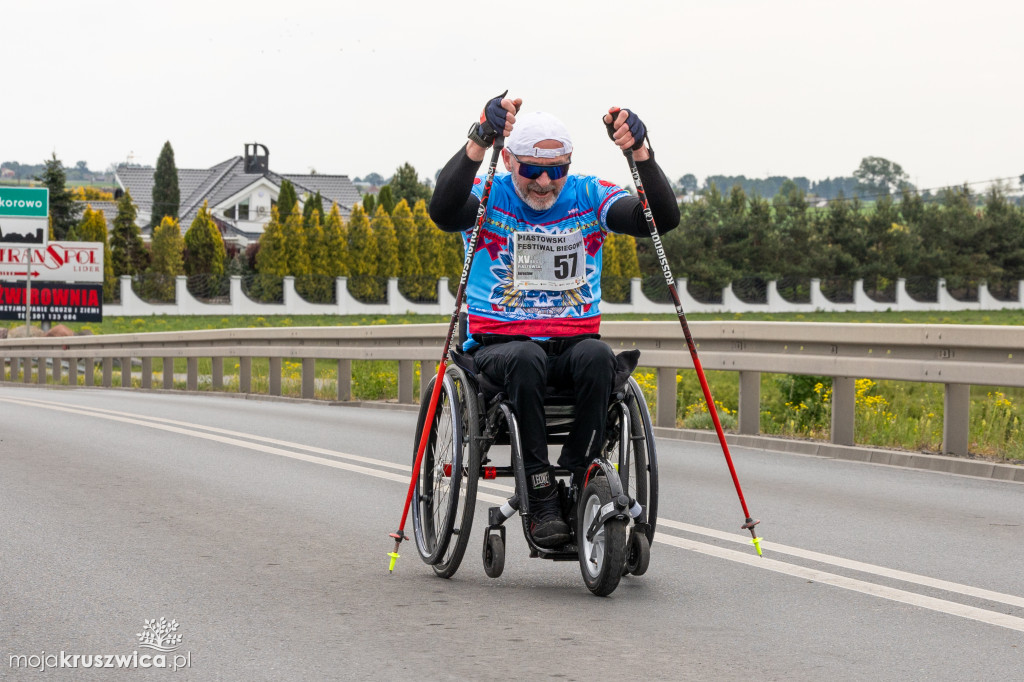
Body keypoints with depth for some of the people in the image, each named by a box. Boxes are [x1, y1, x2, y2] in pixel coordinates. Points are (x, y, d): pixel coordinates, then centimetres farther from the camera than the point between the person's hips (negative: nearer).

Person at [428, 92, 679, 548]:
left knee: (596, 357, -33)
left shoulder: (589, 198, 5)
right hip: (499, 342, -2)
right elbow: (443, 212, -25)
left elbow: (663, 219, -10)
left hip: (573, 342, 2)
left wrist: (641, 152, -26)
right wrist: (480, 140, -38)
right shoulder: (488, 198, -1)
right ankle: (540, 495, -31)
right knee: (526, 358, -37)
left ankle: (575, 475, -23)